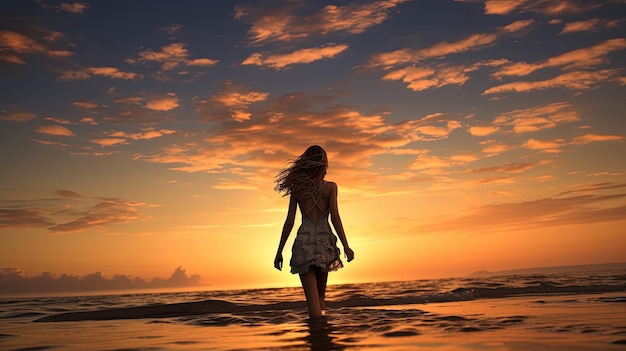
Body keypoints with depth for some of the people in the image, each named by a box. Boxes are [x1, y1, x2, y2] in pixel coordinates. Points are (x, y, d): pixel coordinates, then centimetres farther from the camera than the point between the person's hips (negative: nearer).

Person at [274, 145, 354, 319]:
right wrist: (346, 246, -5)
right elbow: (335, 217, -7)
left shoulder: (296, 187, 4)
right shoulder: (330, 187, 1)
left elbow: (289, 222, 2)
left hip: (304, 242, 0)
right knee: (320, 295, 21)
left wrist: (279, 251, 7)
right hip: (324, 241, 0)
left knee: (312, 297, 2)